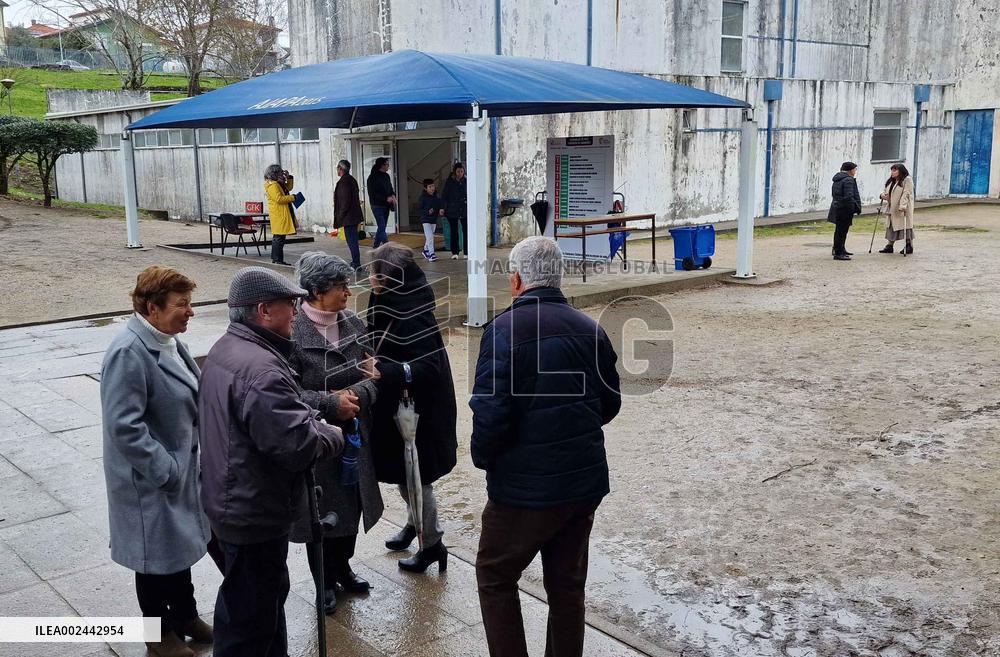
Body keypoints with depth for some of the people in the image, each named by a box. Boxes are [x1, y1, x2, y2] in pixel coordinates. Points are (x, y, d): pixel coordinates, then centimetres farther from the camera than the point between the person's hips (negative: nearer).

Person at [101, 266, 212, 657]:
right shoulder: (129, 353, -25)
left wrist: (186, 463, 12)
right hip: (150, 479, -8)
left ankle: (185, 615, 42)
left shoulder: (168, 342, 2)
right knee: (157, 553, 10)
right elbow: (125, 426, -27)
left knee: (182, 543, 22)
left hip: (181, 467, 8)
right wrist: (165, 469, -22)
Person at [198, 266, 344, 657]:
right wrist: (333, 437, -11)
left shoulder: (225, 349, 7)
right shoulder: (260, 369, -28)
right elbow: (297, 444, -30)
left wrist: (312, 420, 3)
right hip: (254, 512, -11)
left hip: (232, 502, 11)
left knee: (270, 592, 27)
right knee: (249, 612, 4)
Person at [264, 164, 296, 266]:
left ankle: (275, 258, 17)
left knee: (277, 237, 12)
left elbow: (289, 187, 32)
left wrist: (289, 177, 17)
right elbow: (279, 198, -23)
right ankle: (278, 260, -11)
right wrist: (292, 197, -15)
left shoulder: (279, 184, 18)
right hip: (278, 215, -11)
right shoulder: (273, 185, -14)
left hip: (283, 215, 11)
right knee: (279, 238, -11)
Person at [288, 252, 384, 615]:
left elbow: (372, 375, 5)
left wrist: (355, 394, -14)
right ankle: (324, 580, 28)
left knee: (352, 501, 17)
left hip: (354, 434, 5)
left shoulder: (353, 324, 1)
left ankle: (342, 566, 39)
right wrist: (331, 403, -21)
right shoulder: (293, 331, -17)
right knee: (321, 509, 8)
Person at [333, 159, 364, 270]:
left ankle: (356, 264, -6)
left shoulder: (344, 181, -16)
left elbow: (345, 200, -21)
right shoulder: (352, 179, 14)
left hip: (348, 216, -10)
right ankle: (355, 263, 23)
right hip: (354, 215, 10)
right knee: (353, 240, 16)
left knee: (352, 241, -7)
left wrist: (340, 216, -15)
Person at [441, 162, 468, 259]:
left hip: (465, 210, 2)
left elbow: (470, 195, 12)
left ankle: (467, 252, 7)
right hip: (452, 211, -1)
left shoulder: (466, 181, 4)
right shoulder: (449, 182, -1)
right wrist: (442, 208, -12)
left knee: (466, 231, -1)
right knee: (454, 232, 4)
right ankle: (454, 253, 12)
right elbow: (444, 196, -2)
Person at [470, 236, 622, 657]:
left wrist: (482, 456, -2)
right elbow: (609, 404, 10)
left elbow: (490, 412, -20)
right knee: (567, 583, 19)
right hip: (585, 482, 6)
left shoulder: (504, 330, -16)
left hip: (525, 486, -5)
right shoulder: (590, 330, 2)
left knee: (495, 577, 14)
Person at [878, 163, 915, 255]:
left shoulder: (907, 180, -8)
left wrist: (902, 206, -29)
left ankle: (909, 246, 4)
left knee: (905, 225, -4)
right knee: (891, 226, 8)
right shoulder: (891, 181, 17)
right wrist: (883, 195, -3)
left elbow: (906, 194, -18)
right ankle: (889, 246, 13)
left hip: (904, 209, -8)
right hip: (892, 208, 8)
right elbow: (888, 192, 22)